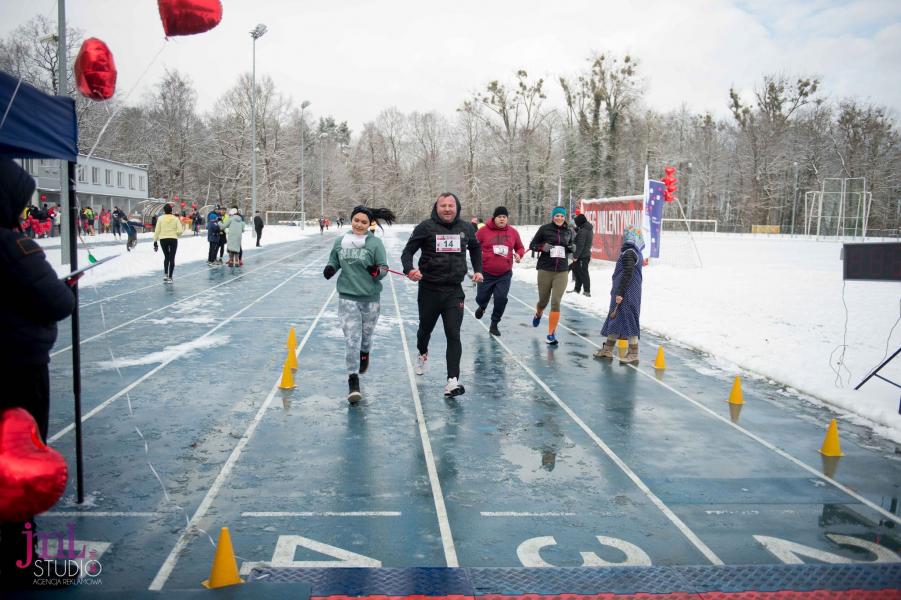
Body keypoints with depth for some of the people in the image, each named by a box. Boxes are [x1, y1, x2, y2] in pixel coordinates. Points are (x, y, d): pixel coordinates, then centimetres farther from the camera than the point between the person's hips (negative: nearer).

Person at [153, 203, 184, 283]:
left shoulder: (160, 218, -1)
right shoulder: (176, 219, -2)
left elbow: (157, 231, -2)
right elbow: (180, 231, -8)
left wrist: (155, 242, 4)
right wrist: (183, 227, 15)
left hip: (163, 240, 1)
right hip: (173, 239, -1)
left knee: (166, 257, 21)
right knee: (172, 258, 6)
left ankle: (165, 274, 9)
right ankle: (169, 277, 4)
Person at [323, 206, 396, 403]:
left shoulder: (375, 243, -7)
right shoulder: (340, 242, 2)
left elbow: (384, 268, -5)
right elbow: (334, 262, 16)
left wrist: (377, 271, -27)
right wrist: (330, 268, -5)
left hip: (370, 298, 0)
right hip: (347, 297, 1)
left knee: (365, 334, 18)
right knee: (351, 337, -7)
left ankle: (364, 354, 52)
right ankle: (353, 380, -2)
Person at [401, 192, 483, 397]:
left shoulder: (466, 228, 4)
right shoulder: (426, 227, -7)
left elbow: (475, 248, 24)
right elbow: (408, 251, -6)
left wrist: (478, 270, 14)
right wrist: (410, 269, -25)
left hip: (454, 291, 1)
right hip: (429, 290, -1)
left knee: (453, 335, -8)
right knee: (425, 329, 19)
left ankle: (453, 380, -9)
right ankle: (423, 353, 52)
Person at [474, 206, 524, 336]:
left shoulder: (513, 232, 2)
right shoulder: (484, 231, -6)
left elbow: (520, 247, 15)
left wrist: (519, 255, -5)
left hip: (505, 275, 1)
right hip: (486, 274, -1)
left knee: (501, 299, -8)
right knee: (481, 298, 10)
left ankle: (494, 324, 11)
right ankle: (482, 307, 49)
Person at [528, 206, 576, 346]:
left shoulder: (569, 231, 5)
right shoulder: (545, 229, -4)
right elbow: (532, 245, 3)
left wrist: (571, 249, -2)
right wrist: (543, 247, -16)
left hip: (562, 271, 1)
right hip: (545, 270, -1)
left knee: (556, 302, -7)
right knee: (543, 301, 11)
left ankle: (551, 334, 1)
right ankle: (538, 315, 48)